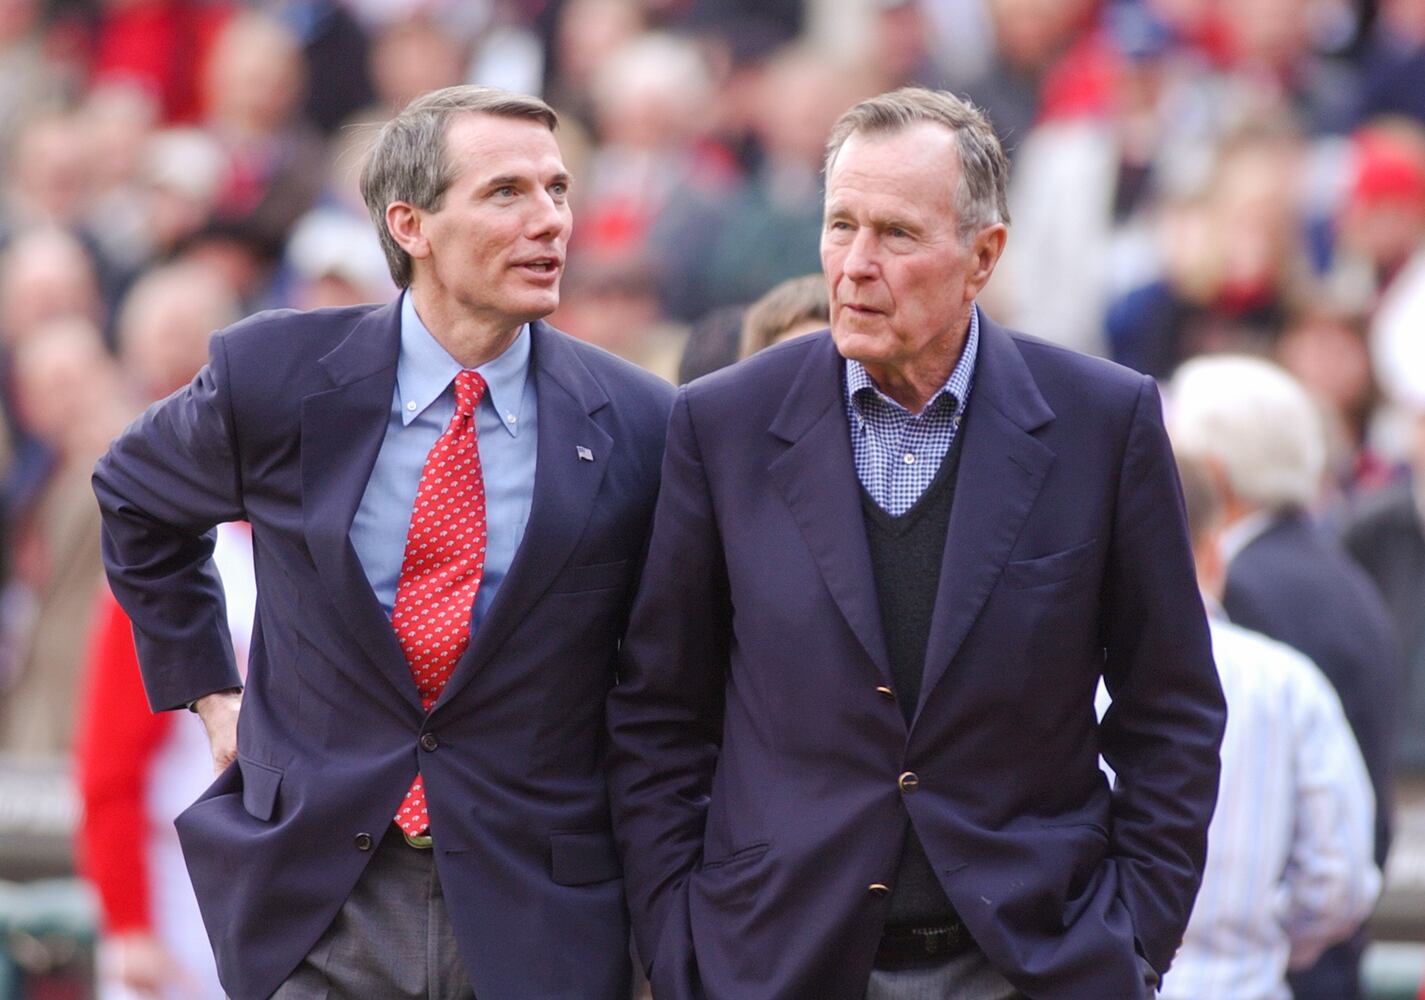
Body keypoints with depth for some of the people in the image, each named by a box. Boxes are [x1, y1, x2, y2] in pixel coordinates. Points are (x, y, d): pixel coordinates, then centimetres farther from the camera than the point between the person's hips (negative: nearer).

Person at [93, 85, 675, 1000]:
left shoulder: (639, 426, -3)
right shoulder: (271, 378, -3)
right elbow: (135, 500, 17)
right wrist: (208, 690, 12)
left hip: (536, 923, 0)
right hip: (315, 910, 0)